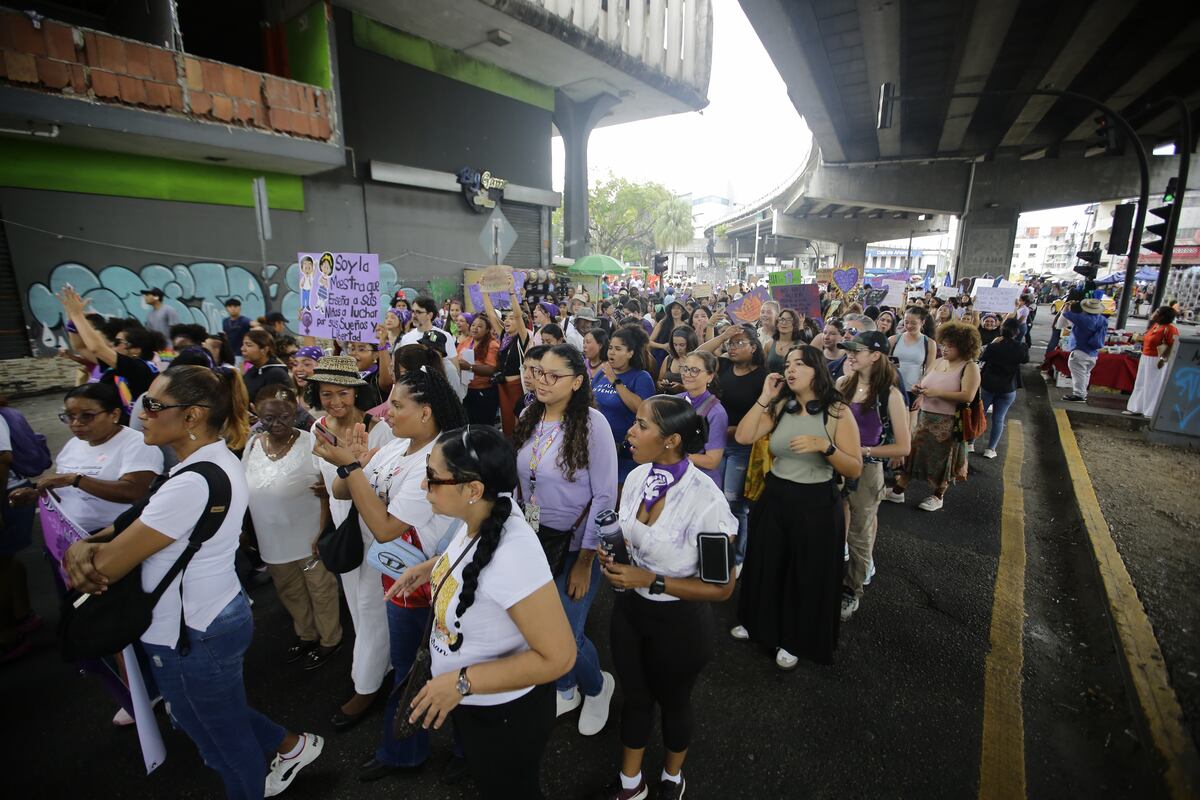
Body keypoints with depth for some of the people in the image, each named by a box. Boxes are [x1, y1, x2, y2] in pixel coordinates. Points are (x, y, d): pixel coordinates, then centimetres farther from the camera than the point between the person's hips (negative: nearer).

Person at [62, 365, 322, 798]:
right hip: (217, 614, 9)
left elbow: (107, 566, -22)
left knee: (223, 738, 18)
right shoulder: (219, 461, 1)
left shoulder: (193, 483, -30)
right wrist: (84, 545, -14)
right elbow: (134, 526, 6)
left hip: (190, 635, -9)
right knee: (224, 721, 31)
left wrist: (80, 551, 0)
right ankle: (291, 745, 48)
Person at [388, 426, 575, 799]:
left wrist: (462, 682, -29)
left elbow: (558, 656, -33)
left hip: (503, 713, -7)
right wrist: (433, 566, -4)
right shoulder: (483, 515, -15)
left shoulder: (513, 555, -40)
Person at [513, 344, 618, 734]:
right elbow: (521, 481, 8)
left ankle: (597, 685, 33)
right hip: (534, 538, 5)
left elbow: (605, 496, -16)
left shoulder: (592, 423, -18)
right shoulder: (529, 417, -1)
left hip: (576, 542, -5)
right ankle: (566, 689, 44)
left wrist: (585, 560, -14)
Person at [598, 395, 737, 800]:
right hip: (629, 608, 5)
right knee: (634, 697, 24)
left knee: (672, 702, 23)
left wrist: (650, 582, -24)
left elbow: (721, 588, -20)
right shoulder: (636, 477, -11)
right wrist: (613, 557, -13)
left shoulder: (706, 499, -29)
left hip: (678, 621, -4)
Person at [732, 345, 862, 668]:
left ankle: (795, 640, 36)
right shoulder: (780, 407, 1)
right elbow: (744, 437, -11)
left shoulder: (838, 413, -11)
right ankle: (760, 623, 44)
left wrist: (825, 446, -28)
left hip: (816, 504, -4)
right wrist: (764, 397, -12)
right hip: (774, 498, 4)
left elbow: (855, 470, -12)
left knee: (808, 575, 12)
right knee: (766, 565, 19)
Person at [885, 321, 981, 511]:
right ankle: (898, 491, 16)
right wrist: (918, 389, -7)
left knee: (942, 459, 8)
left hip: (948, 423, -5)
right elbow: (924, 384, 16)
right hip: (925, 417, 5)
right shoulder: (938, 362, 9)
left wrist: (937, 393, -24)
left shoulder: (969, 367, -10)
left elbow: (968, 396, -22)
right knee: (912, 451, 6)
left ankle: (937, 496, 28)